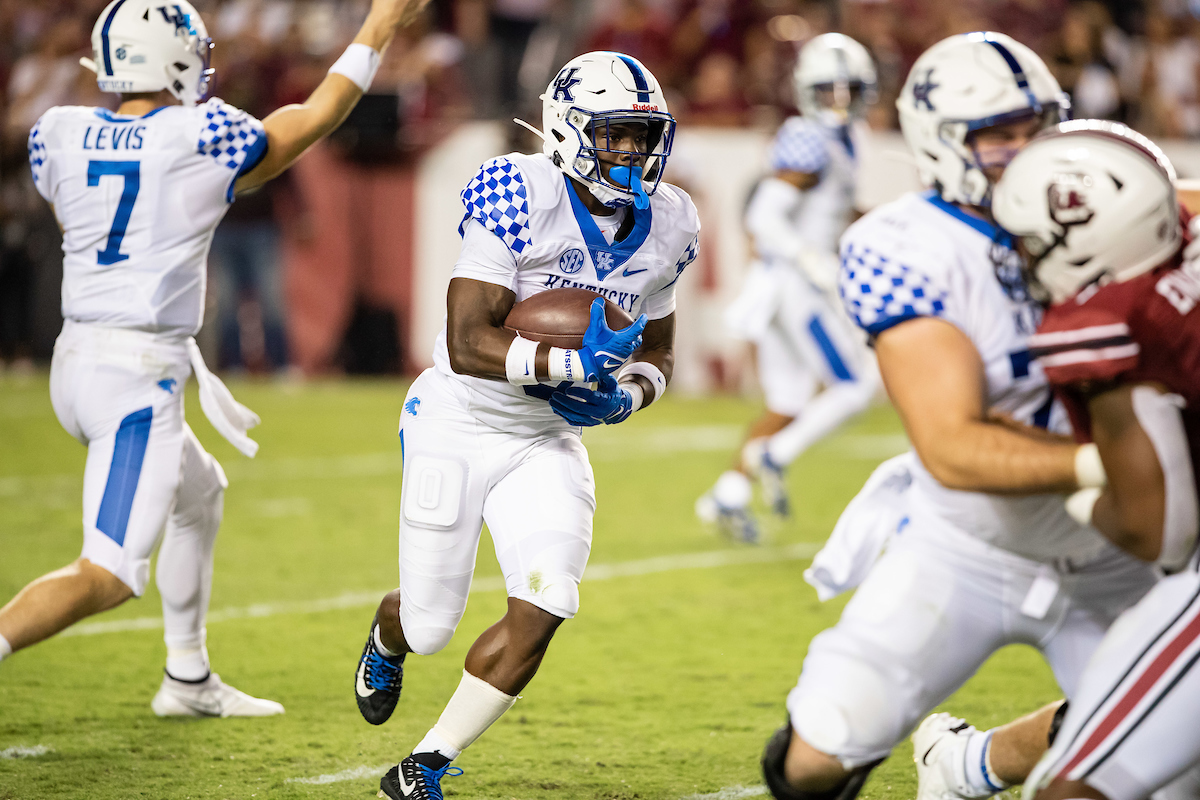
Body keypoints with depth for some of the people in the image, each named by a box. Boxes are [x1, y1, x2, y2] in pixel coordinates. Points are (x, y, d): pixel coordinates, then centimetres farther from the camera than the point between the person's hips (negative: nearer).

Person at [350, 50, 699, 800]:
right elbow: (467, 345, -27)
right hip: (460, 425, -4)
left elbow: (659, 350, 12)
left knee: (542, 609, -16)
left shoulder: (665, 226, -3)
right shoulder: (520, 197, -23)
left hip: (549, 439, 4)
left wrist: (623, 394, -10)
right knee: (430, 626, 5)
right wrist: (574, 361, -38)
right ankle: (388, 641, 47)